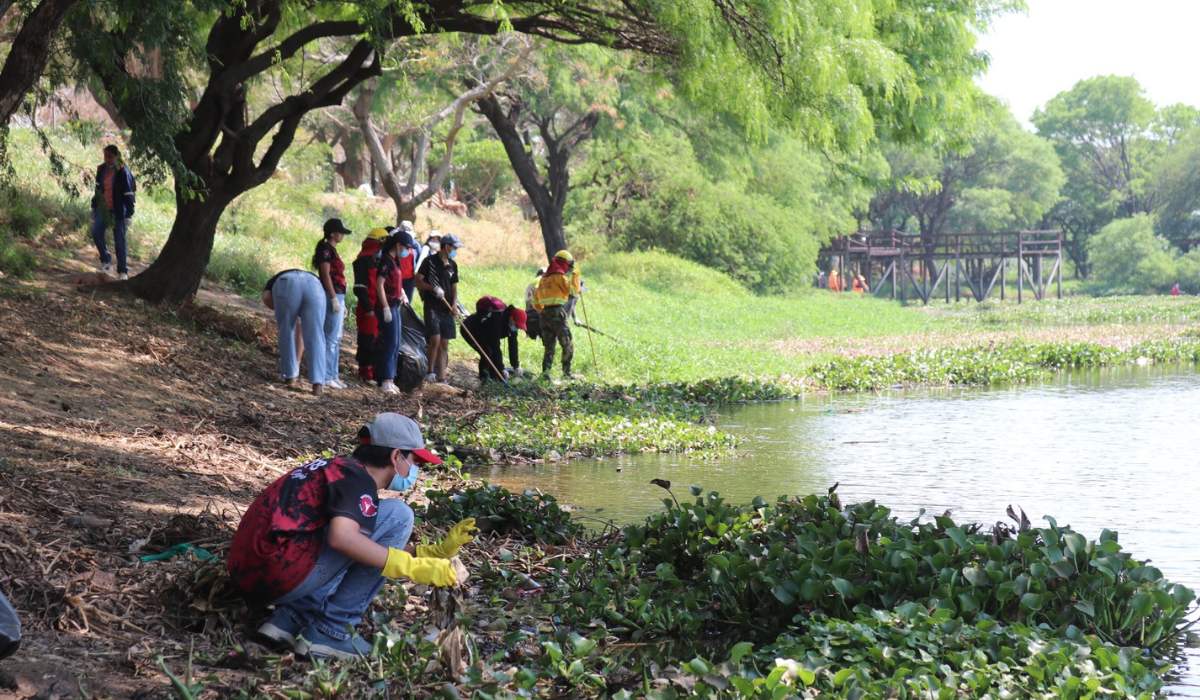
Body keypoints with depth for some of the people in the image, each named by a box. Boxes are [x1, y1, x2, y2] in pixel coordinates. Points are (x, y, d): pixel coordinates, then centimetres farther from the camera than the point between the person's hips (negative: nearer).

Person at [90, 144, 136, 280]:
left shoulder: (123, 172, -11)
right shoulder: (101, 170, 6)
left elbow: (129, 195, -11)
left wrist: (128, 215, -13)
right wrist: (94, 207, 19)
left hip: (118, 211, -5)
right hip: (103, 209, 5)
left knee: (119, 241, -1)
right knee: (96, 233, -13)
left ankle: (123, 271, 9)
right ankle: (106, 261, 4)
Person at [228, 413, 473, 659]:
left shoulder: (340, 467, 24)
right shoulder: (358, 479, -6)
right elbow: (341, 537, -26)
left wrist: (439, 550, 27)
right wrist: (413, 567, -18)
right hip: (281, 573, -10)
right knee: (397, 515, -6)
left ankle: (290, 618, 10)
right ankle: (330, 631, -4)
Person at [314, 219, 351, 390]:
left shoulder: (332, 250, 19)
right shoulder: (326, 249, -9)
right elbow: (326, 275, -16)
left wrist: (342, 302, 21)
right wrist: (334, 299, -20)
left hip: (338, 296, 10)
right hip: (332, 296, -10)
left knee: (336, 339, 11)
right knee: (331, 338, -9)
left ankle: (333, 375, 14)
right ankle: (326, 376, -8)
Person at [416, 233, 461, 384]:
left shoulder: (452, 265, 12)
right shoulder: (430, 261, -5)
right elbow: (418, 281, -6)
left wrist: (454, 304, 1)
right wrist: (433, 288, -19)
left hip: (446, 309, 6)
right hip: (432, 307, -6)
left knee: (444, 344, 5)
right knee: (435, 339, -17)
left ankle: (441, 377, 9)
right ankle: (430, 372, -2)